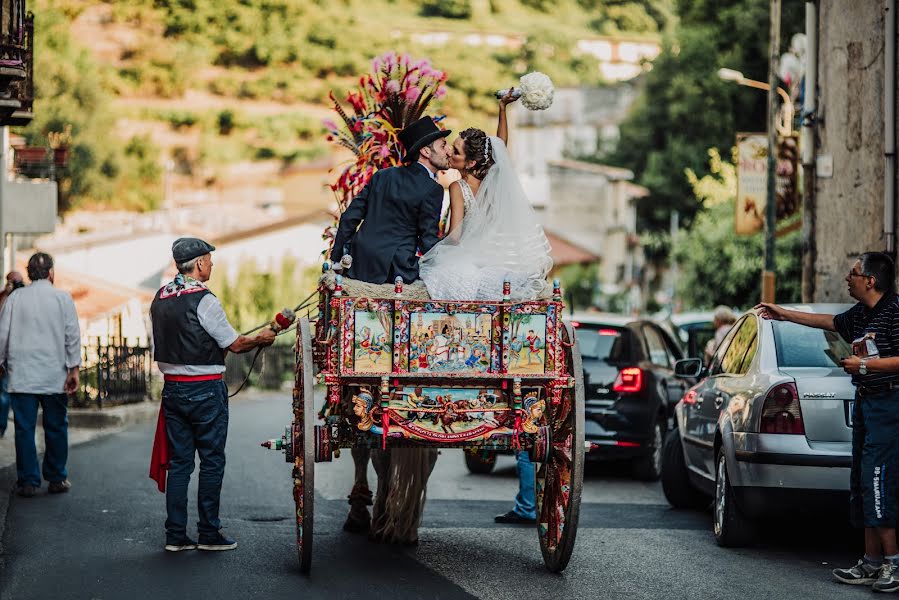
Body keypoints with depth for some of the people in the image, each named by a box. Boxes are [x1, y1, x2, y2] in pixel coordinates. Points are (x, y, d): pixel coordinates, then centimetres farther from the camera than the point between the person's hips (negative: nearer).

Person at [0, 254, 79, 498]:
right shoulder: (62, 298, -1)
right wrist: (74, 368, 1)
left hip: (21, 375, 0)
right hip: (55, 376, 0)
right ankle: (56, 479, 13)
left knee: (25, 429, 3)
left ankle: (28, 481, 3)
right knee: (55, 427, 9)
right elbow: (73, 335, -3)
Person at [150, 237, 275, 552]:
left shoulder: (160, 298, 7)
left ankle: (175, 535, 9)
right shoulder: (203, 300, -15)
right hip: (205, 390, -7)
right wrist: (261, 339, 8)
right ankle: (209, 534, 5)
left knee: (179, 461, 9)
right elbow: (234, 344, -10)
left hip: (172, 387, 7)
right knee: (212, 461, 2)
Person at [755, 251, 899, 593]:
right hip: (865, 402, 10)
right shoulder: (859, 315, 14)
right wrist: (784, 314, 40)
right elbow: (829, 322, 32)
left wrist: (864, 365, -15)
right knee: (862, 485, 8)